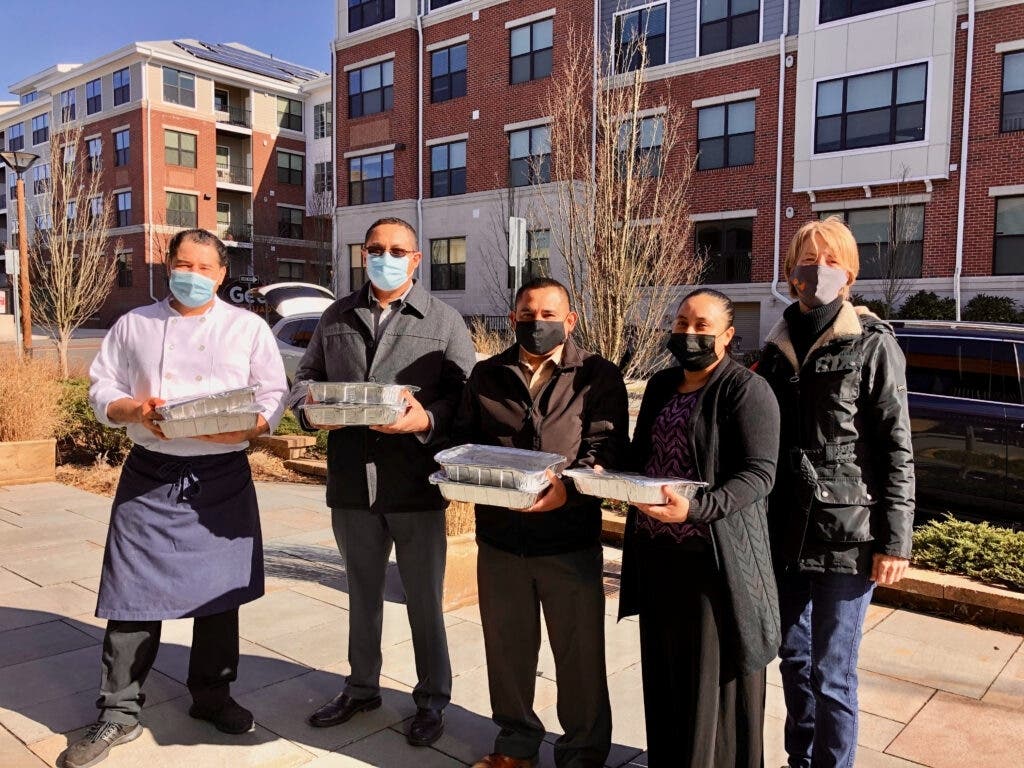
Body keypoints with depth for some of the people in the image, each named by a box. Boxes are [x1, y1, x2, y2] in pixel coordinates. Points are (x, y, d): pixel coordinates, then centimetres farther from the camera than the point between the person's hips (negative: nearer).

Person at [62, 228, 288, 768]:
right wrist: (135, 409, -13)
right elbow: (101, 389, 8)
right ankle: (119, 713, 18)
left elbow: (273, 395, 1)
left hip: (222, 477, 0)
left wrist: (246, 426, -18)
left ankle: (212, 695, 30)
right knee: (133, 593, 2)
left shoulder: (248, 327, 5)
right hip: (149, 476, 0)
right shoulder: (134, 325, 8)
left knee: (219, 592, 10)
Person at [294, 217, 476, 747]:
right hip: (351, 481, 4)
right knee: (362, 592, 20)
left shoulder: (444, 321, -1)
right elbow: (305, 377, 15)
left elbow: (466, 396, -7)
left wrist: (427, 419, -24)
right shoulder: (337, 317, 11)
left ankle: (432, 698, 30)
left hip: (415, 484, -3)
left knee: (423, 598, 10)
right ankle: (361, 687, 39)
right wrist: (311, 402, -7)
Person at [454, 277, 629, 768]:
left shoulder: (598, 377, 0)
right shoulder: (487, 375, 10)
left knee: (579, 654, 8)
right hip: (500, 537, 3)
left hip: (570, 541, -3)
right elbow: (464, 439, 13)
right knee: (506, 646, 17)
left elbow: (605, 450, -9)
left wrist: (568, 488, -27)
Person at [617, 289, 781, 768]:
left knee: (714, 675, 6)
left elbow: (759, 474, -16)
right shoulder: (660, 385, 12)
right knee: (665, 667, 17)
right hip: (655, 551, 7)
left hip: (714, 557, -6)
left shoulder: (747, 391, -10)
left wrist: (694, 509, -30)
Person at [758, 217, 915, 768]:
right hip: (785, 532, 5)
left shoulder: (873, 345, -4)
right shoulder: (777, 348, 10)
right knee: (794, 660, 16)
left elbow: (897, 452, -7)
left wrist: (894, 541, -11)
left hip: (847, 535, -5)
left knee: (831, 674, 2)